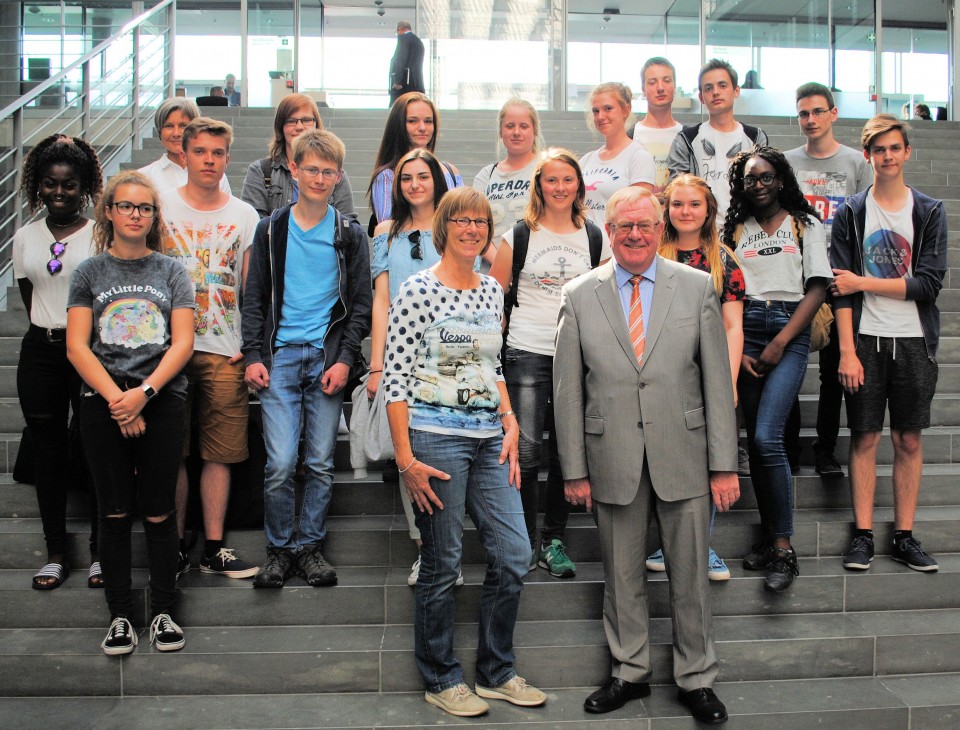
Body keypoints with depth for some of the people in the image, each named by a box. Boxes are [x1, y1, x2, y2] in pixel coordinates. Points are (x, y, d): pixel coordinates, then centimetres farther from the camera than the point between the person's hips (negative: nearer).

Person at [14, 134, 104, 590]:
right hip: (40, 353, 5)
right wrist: (53, 334, 6)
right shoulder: (24, 238, 10)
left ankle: (100, 552, 12)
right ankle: (56, 554, 20)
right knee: (48, 453, 9)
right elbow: (30, 301, 15)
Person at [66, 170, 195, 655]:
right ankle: (120, 616, 16)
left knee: (159, 511, 3)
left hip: (162, 401, 0)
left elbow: (183, 343, -1)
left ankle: (163, 612, 16)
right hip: (103, 404, 1)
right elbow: (77, 346, 0)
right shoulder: (90, 272, 8)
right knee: (114, 513, 5)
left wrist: (144, 392, -13)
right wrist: (116, 399, -11)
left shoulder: (171, 271, 7)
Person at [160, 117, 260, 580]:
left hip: (225, 351, 1)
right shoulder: (160, 206, 6)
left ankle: (214, 549, 13)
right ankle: (174, 548, 14)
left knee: (219, 453, 3)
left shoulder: (244, 216, 9)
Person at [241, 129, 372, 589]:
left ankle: (310, 546, 18)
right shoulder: (271, 230, 8)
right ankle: (279, 548, 11)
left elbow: (360, 304, 6)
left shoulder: (349, 235, 7)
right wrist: (253, 355, -1)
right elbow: (253, 298, 9)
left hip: (328, 359, 0)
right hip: (280, 357, 0)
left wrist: (346, 359, -5)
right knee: (280, 463, -5)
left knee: (321, 464, 4)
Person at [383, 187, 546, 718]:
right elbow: (394, 376, -11)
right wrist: (406, 459, -14)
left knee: (512, 554, 7)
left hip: (489, 439, 6)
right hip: (436, 438, -6)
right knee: (442, 564, 4)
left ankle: (497, 673, 24)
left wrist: (510, 425, 7)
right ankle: (441, 680, 23)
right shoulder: (418, 289, -9)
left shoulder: (492, 290, 11)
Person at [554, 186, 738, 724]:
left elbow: (718, 381, 1)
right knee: (622, 577, 12)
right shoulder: (579, 296, 2)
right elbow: (568, 390, 3)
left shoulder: (698, 287, 2)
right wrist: (574, 469, 0)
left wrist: (724, 464, -3)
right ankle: (630, 673, 31)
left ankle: (697, 679, 26)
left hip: (683, 456, 0)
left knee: (691, 575, 9)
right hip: (613, 461, 1)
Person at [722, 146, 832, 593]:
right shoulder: (736, 230, 15)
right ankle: (769, 536, 14)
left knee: (767, 438, -15)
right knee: (755, 440, 3)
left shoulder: (805, 225, 9)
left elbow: (817, 289, -1)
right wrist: (735, 350, -5)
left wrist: (779, 343, -10)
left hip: (790, 332, -3)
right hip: (745, 332, 3)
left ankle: (784, 549, -6)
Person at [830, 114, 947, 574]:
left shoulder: (930, 213, 6)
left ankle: (905, 537, 14)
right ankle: (863, 535, 9)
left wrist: (863, 283, -10)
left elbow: (929, 283, -5)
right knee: (865, 437, 1)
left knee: (909, 440, 6)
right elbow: (841, 289, -4)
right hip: (866, 340, -1)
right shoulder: (851, 213, 4)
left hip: (914, 342, 1)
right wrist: (847, 350, -11)